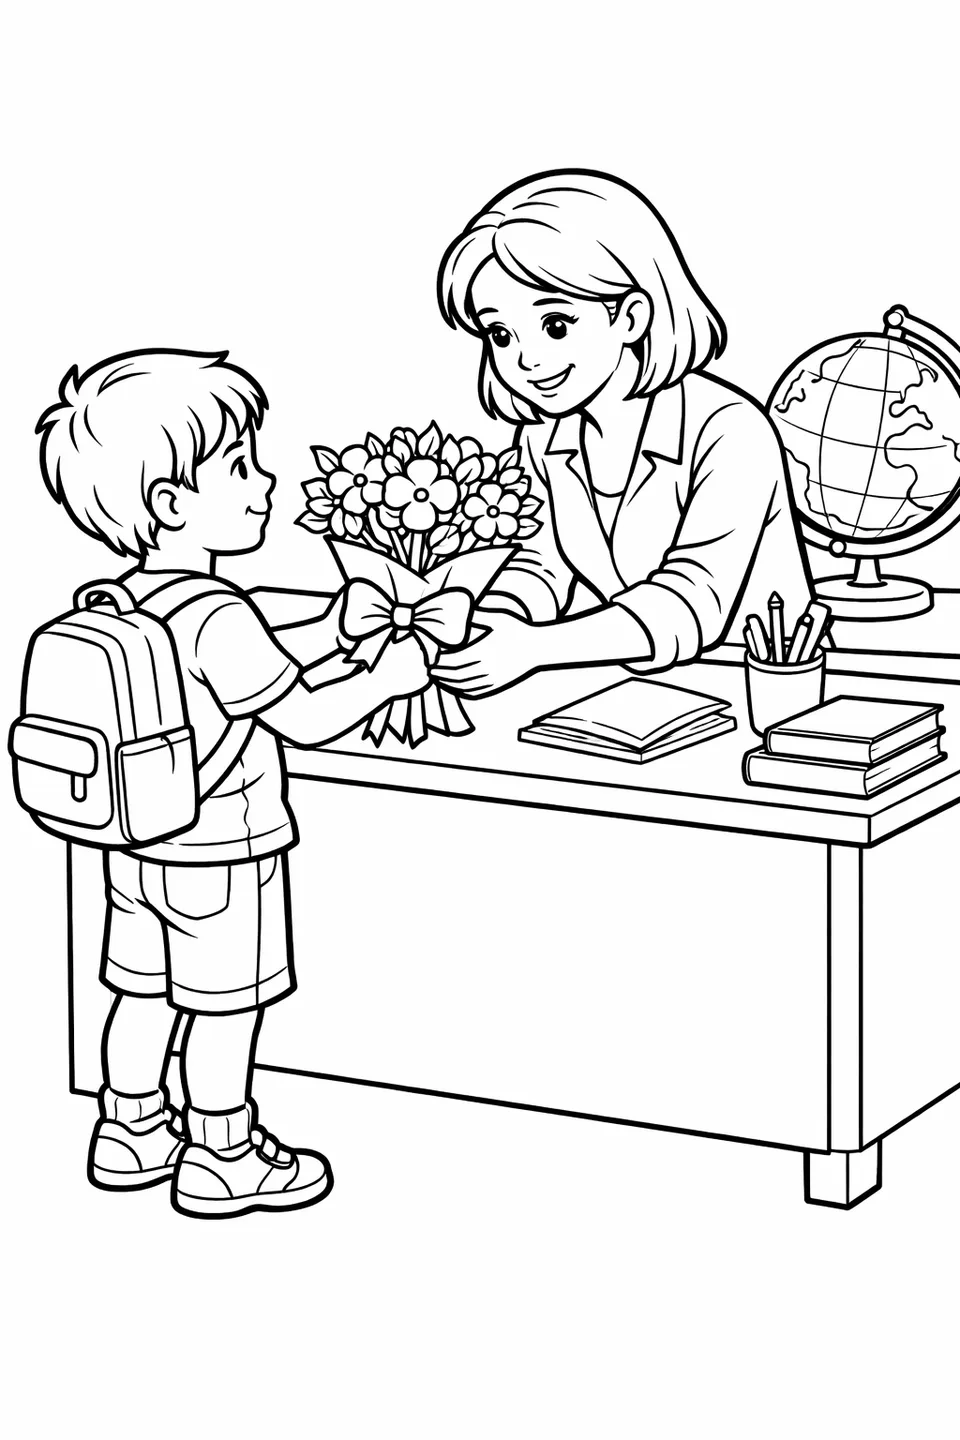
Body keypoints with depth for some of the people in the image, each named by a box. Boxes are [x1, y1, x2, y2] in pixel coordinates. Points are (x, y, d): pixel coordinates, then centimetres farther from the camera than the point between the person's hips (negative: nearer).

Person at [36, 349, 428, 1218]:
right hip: (221, 853, -8)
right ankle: (223, 1161, 16)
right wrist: (390, 678, -8)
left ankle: (132, 1134, 30)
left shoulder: (124, 602, 1)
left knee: (144, 995, 18)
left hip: (138, 846, 8)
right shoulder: (218, 617, -26)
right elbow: (306, 721, -22)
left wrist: (325, 637, 15)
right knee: (226, 1012, 6)